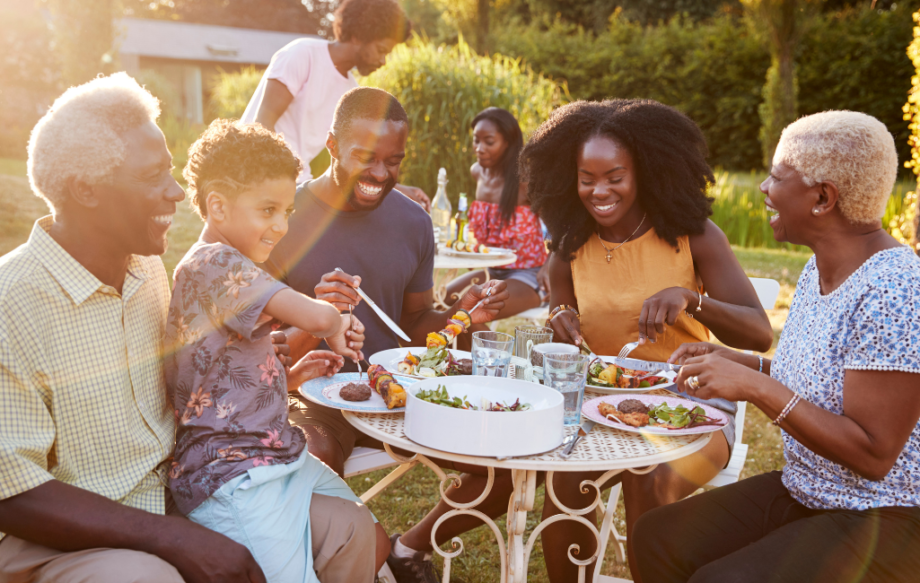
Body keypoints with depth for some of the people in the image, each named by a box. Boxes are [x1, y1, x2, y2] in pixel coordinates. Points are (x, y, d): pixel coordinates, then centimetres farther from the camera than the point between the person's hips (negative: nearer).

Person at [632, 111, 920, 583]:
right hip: (802, 491, 8)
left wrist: (755, 387, -28)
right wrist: (731, 362, 3)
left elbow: (872, 454, -26)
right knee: (656, 537, -3)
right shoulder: (819, 269, 4)